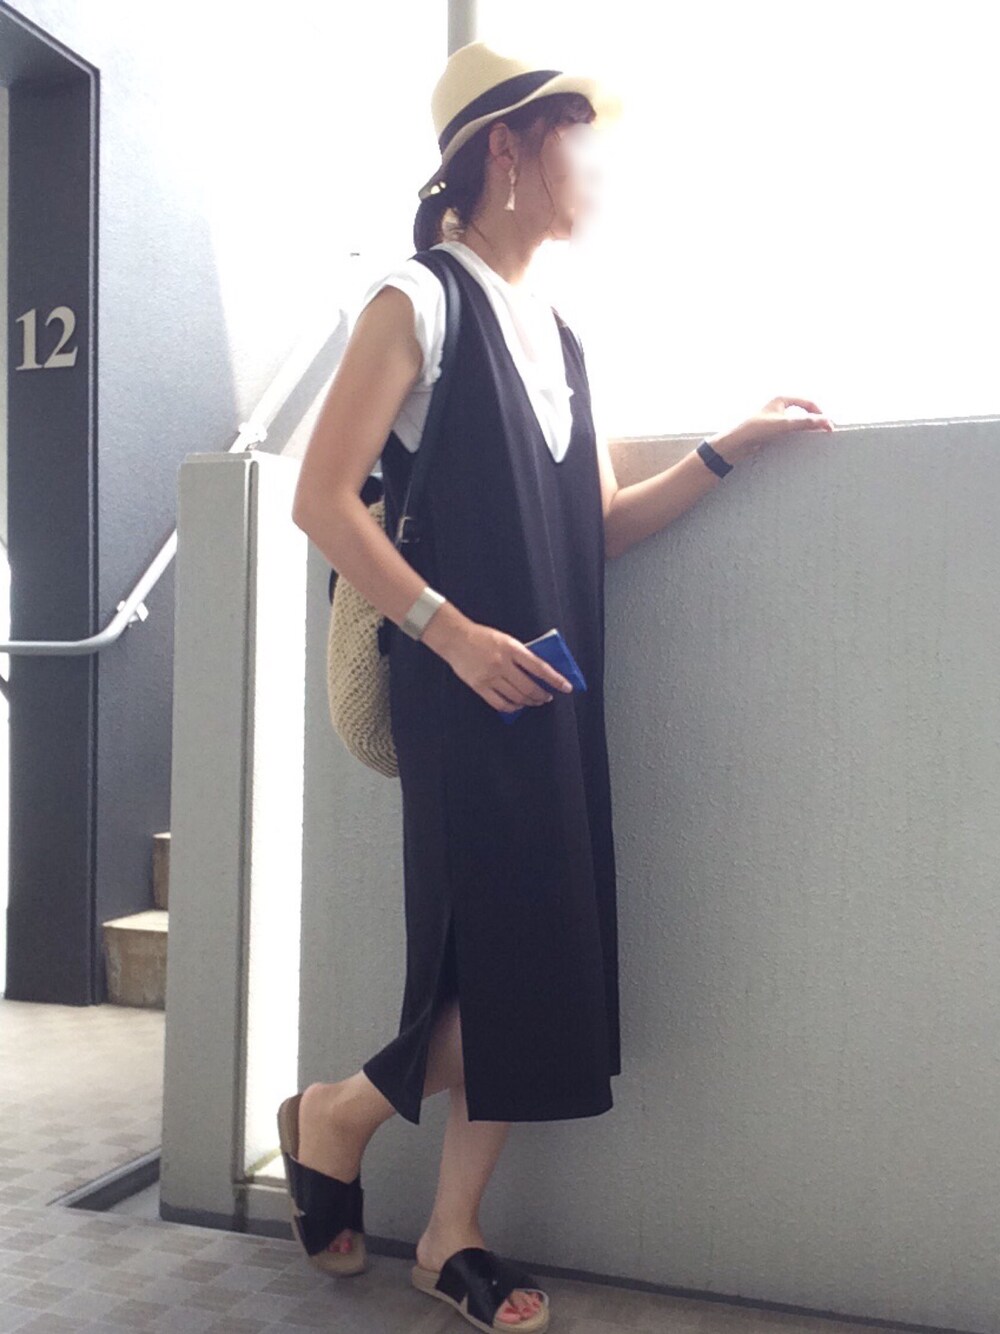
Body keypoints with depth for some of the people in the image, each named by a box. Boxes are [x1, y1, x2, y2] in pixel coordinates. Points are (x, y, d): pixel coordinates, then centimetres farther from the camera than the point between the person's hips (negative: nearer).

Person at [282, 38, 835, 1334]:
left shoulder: (559, 335, 18)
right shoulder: (419, 300, -4)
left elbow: (601, 528, 13)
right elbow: (321, 499, -11)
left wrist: (729, 446, 7)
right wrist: (453, 630, -18)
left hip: (554, 693, 7)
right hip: (463, 692, -7)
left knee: (541, 968, 6)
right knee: (501, 962, -6)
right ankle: (333, 1117, 22)